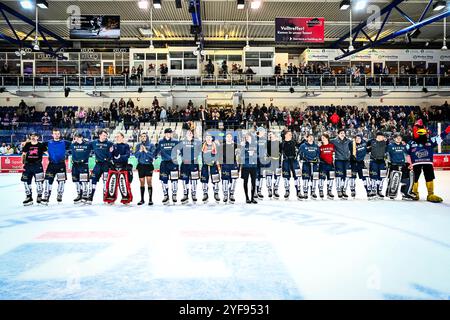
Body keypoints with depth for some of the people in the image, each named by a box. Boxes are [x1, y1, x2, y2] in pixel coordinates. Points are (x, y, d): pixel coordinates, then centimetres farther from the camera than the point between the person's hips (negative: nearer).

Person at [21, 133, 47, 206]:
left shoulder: (41, 145, 2)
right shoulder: (27, 145, 10)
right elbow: (23, 154, 16)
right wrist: (23, 161, 5)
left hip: (37, 165, -4)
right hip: (28, 165, 4)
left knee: (39, 181, -8)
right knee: (26, 181, 5)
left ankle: (39, 196, 5)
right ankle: (29, 197, 16)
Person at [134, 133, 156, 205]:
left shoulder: (151, 145, 1)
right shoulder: (138, 145, 9)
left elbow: (153, 155, -8)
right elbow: (136, 155, 2)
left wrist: (146, 151, -17)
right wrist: (140, 150, -13)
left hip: (148, 165, -2)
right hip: (141, 165, 3)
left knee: (149, 182, -5)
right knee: (142, 182, 7)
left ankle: (150, 199, 0)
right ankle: (142, 199, 16)